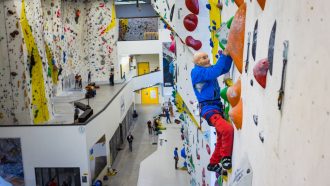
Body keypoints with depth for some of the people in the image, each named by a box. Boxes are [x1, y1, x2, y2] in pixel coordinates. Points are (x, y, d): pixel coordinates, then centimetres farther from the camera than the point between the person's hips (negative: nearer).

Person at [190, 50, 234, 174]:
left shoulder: (208, 69, 14)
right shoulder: (196, 71, -11)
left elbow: (224, 68, 7)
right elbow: (214, 72, -26)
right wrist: (224, 54, -23)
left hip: (217, 106, 9)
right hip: (208, 108, -9)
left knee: (221, 138, 15)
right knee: (228, 129, -28)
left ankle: (213, 164, 31)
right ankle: (226, 158, -8)